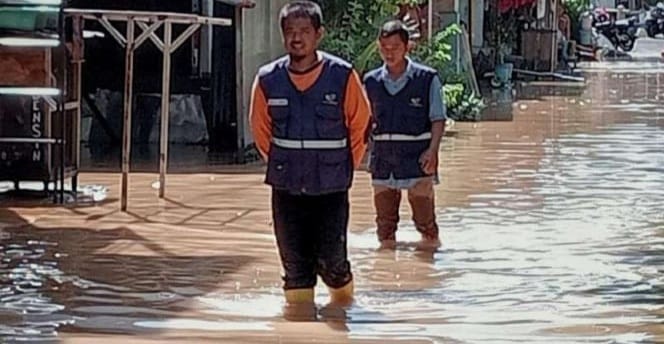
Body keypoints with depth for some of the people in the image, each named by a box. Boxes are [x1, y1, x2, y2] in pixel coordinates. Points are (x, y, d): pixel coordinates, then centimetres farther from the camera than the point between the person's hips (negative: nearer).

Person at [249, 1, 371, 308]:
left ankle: (343, 304, 28)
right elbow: (261, 130, 12)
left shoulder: (343, 76, -9)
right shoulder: (268, 80, -3)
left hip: (331, 188, -2)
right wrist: (282, 164, 12)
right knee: (294, 262, 3)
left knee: (330, 260, -2)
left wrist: (343, 167, 6)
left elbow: (360, 124, 3)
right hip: (286, 188, 2)